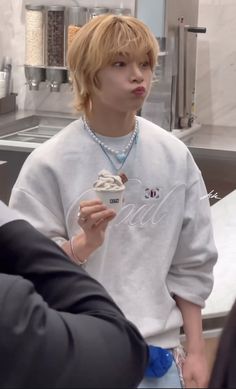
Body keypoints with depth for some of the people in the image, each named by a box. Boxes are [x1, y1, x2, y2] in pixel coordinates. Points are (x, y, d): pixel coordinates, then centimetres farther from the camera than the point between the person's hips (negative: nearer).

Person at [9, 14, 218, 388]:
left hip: (157, 351, 2)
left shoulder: (174, 157, -2)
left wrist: (196, 350, 6)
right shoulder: (49, 164, -10)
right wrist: (84, 240, -24)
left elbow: (190, 265, 5)